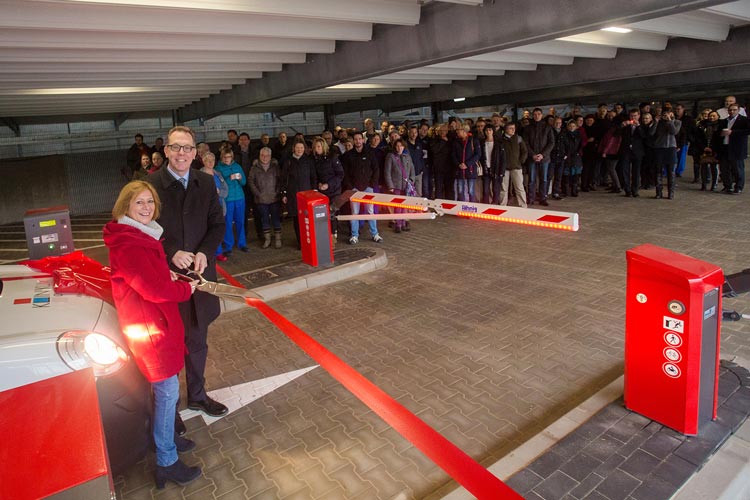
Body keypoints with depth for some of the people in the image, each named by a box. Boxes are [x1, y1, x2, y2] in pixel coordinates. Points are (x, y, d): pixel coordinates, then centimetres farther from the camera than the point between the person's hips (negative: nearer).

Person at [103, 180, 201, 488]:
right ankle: (167, 463, 13)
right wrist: (187, 288, -10)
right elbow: (154, 290, -26)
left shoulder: (139, 234, 9)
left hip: (155, 321, 10)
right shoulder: (127, 244, -24)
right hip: (148, 327, -10)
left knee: (164, 389, 22)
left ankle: (166, 437, 41)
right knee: (167, 391, -1)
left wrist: (168, 274, 3)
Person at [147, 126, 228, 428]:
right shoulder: (150, 185, -10)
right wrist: (172, 254, -19)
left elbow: (217, 224, 5)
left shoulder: (206, 183, 3)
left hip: (199, 274, 4)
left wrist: (205, 253, -11)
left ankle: (197, 395, 39)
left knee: (197, 342, 20)